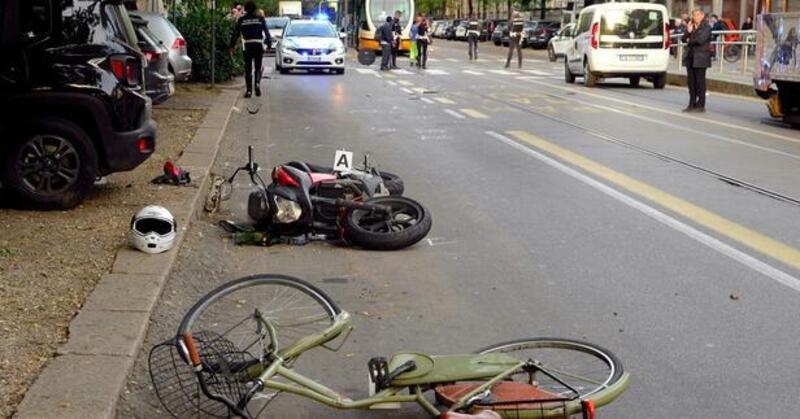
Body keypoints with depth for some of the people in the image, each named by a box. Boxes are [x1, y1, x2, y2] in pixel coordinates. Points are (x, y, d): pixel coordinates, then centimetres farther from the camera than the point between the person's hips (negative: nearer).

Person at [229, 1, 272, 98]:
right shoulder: (260, 19, 3)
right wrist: (269, 44, 8)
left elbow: (235, 34, 4)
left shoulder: (241, 20, 3)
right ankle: (257, 84, -13)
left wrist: (232, 46, 10)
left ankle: (249, 90, 2)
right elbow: (266, 32, 3)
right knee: (258, 67, 11)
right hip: (259, 46, 0)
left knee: (248, 69, 6)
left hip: (247, 46, 0)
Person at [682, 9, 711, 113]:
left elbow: (700, 40, -17)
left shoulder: (706, 27, -5)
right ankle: (692, 104, 11)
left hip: (700, 58, -6)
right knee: (691, 81, 6)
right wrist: (688, 32, -8)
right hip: (690, 57, 7)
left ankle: (701, 105, 0)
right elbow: (684, 39, 10)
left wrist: (690, 41, 0)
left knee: (700, 82, -4)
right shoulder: (691, 26, 16)